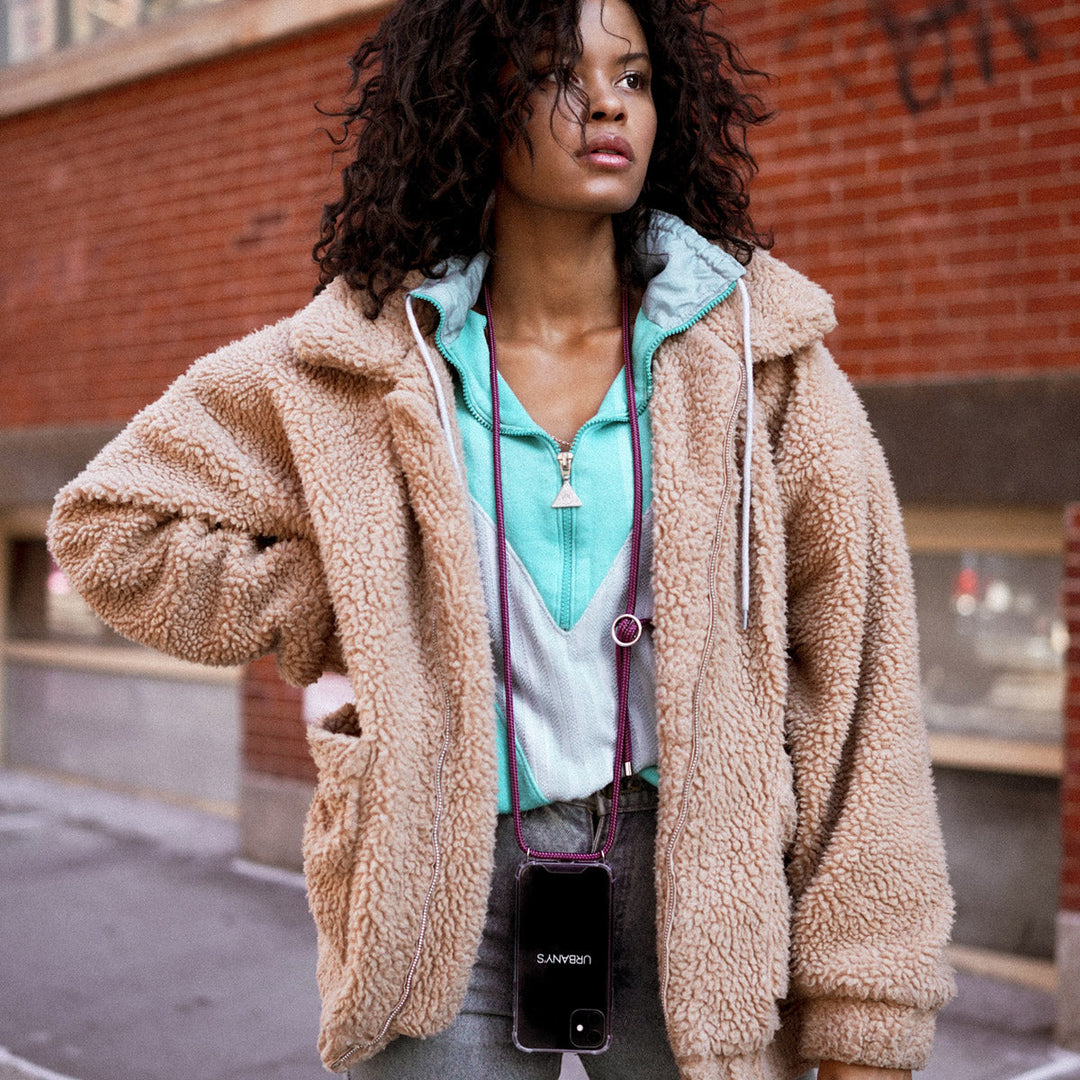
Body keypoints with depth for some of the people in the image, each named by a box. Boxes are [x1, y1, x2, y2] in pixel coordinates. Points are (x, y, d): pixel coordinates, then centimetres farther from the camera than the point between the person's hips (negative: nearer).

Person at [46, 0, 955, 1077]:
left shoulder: (755, 351, -2)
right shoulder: (373, 356, -2)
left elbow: (857, 680, -4)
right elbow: (109, 523, 7)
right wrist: (357, 634, -2)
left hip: (694, 879, 1)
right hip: (453, 890, 0)